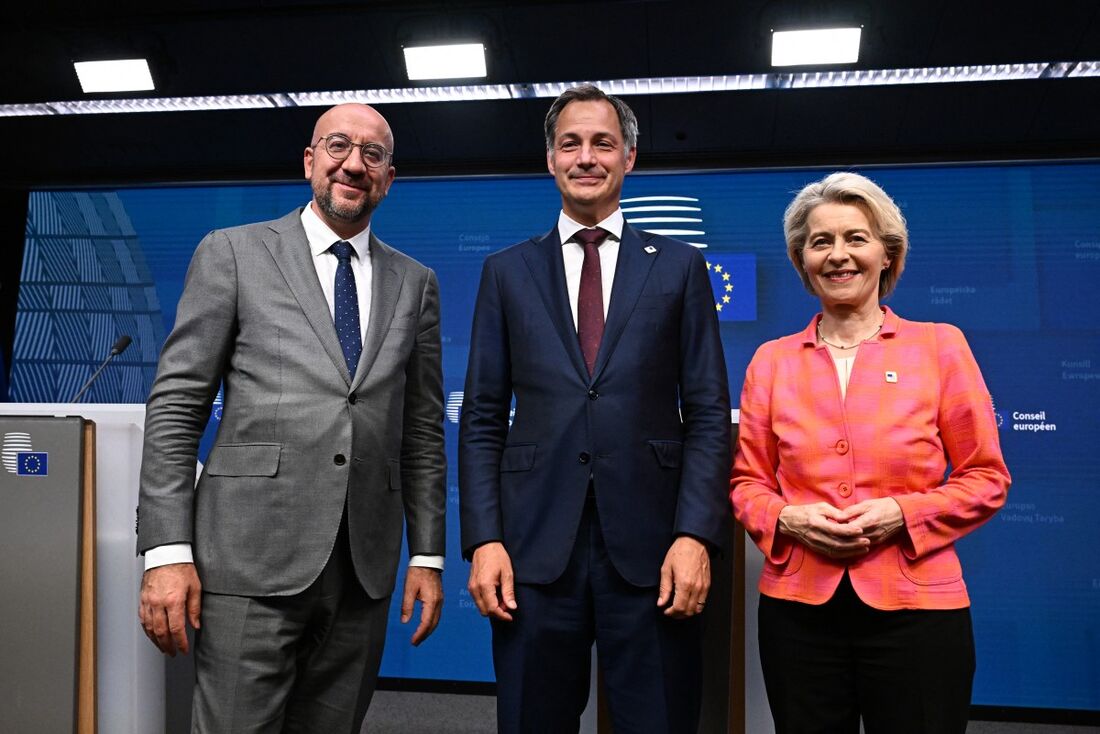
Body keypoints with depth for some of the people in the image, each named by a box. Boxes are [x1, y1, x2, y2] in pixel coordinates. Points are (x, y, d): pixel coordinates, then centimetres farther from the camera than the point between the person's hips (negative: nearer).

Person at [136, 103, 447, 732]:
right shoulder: (233, 254, 4)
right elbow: (175, 405, 0)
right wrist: (166, 551, -8)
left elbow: (423, 428, 12)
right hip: (253, 560, -2)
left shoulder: (416, 283, 12)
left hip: (365, 569, 3)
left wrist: (428, 555, 8)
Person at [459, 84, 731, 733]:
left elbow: (708, 415, 3)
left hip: (649, 552, 0)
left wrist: (696, 535, -8)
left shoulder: (680, 268, 7)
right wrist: (483, 539, -3)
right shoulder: (507, 272, 9)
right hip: (535, 550, 1)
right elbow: (483, 420, 6)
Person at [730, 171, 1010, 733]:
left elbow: (986, 478, 2)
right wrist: (788, 520, -10)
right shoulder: (772, 360, 5)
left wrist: (901, 514, -13)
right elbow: (748, 482, 10)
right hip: (798, 608, 2)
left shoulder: (940, 346, 1)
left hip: (914, 607, -1)